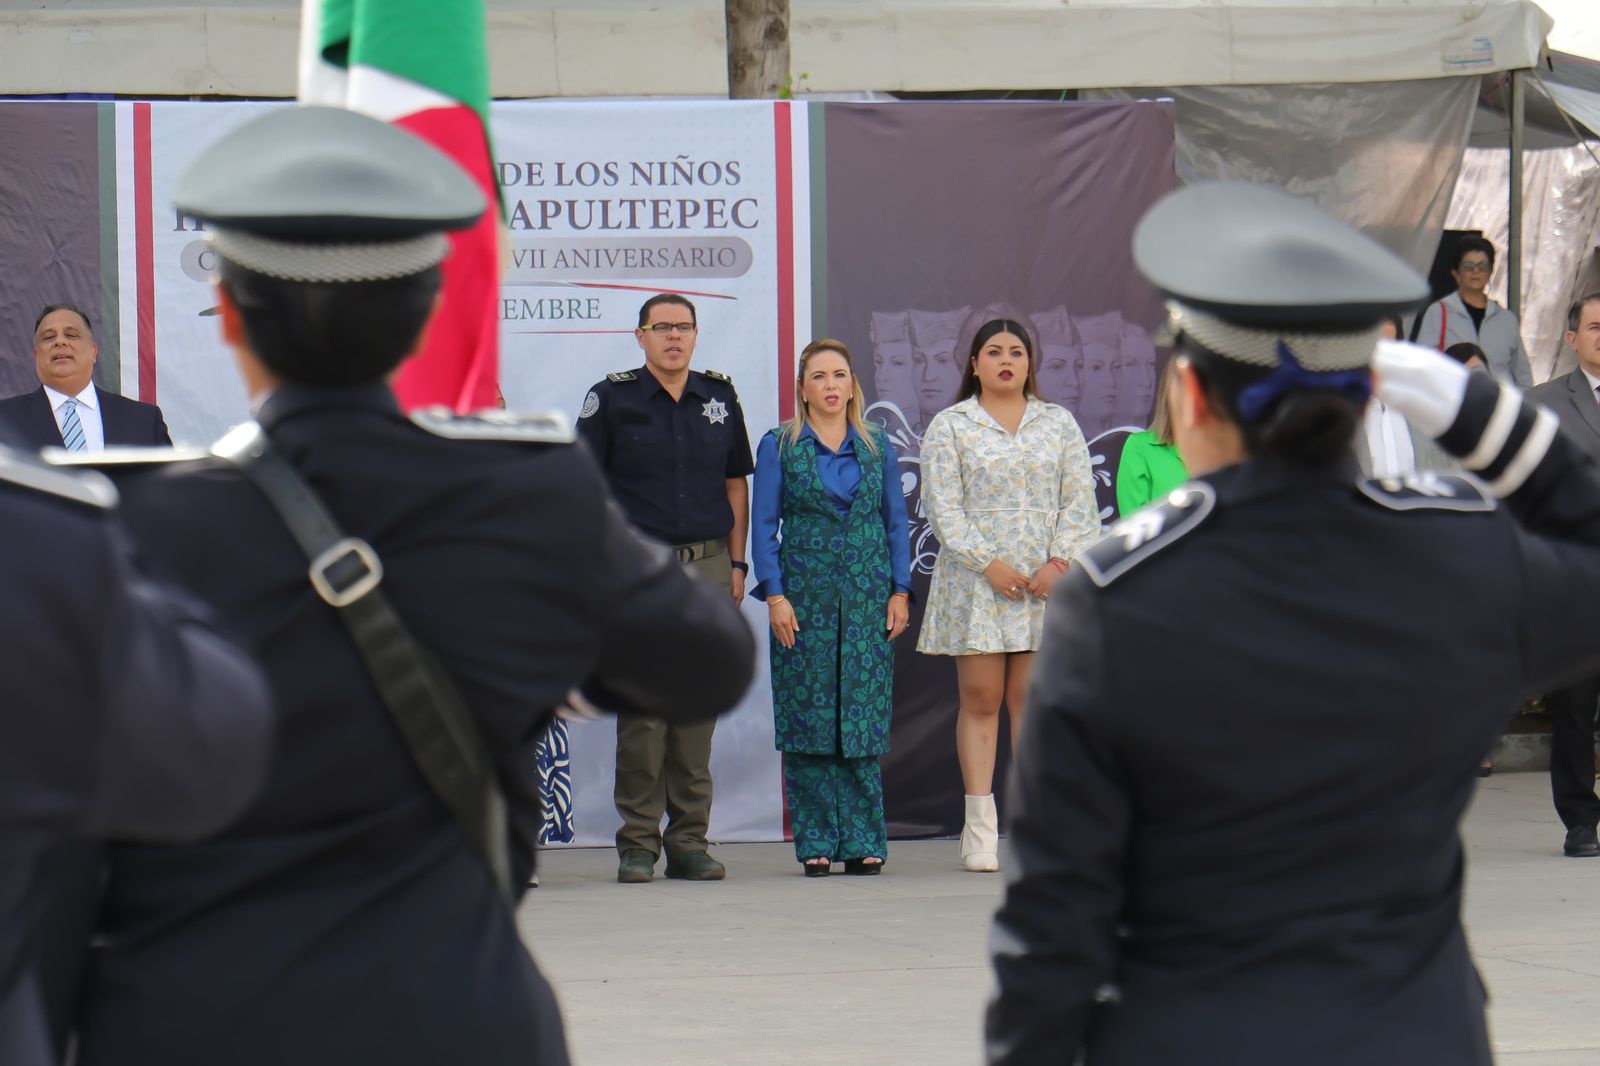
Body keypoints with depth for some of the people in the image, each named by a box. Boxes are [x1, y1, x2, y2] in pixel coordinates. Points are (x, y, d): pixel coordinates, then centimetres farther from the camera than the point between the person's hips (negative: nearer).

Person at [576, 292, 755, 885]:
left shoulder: (719, 397, 11)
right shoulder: (611, 398, 1)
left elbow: (736, 485, 16)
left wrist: (736, 563, 9)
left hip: (708, 566, 3)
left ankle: (689, 841, 9)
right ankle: (638, 843, 0)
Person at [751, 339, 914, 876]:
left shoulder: (877, 448, 11)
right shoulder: (779, 447, 4)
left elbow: (896, 524, 12)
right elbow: (763, 525, 1)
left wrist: (900, 592, 3)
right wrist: (775, 595, -9)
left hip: (868, 599, 2)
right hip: (805, 599, -2)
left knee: (865, 717, 0)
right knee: (808, 719, -3)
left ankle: (863, 841, 5)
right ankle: (816, 842, 1)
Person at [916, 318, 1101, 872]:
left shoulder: (1058, 424, 12)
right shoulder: (950, 427, 6)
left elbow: (1080, 501, 6)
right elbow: (944, 507, -2)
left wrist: (1059, 562, -8)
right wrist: (988, 564, -13)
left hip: (1047, 582, 2)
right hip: (975, 584, -1)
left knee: (1032, 700, -1)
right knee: (980, 701, -3)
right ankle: (980, 827, -3)